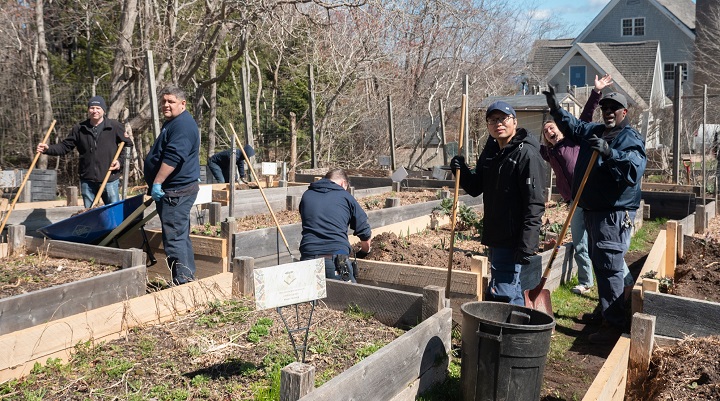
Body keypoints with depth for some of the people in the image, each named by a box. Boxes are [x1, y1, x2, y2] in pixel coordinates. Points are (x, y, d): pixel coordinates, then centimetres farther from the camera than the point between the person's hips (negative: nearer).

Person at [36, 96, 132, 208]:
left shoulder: (114, 126, 0)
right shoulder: (79, 129, 7)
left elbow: (128, 145, 5)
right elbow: (65, 146, 10)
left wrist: (120, 161, -8)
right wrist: (48, 149, -6)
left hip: (109, 179, -3)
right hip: (87, 181, 3)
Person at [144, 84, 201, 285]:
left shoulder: (183, 125, -16)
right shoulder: (172, 123, 20)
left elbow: (172, 158, -27)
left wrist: (157, 183, -26)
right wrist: (156, 185, 29)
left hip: (176, 192, -11)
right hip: (174, 191, 11)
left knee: (174, 238, -10)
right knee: (181, 236, 15)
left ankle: (183, 282, -7)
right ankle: (189, 280, 23)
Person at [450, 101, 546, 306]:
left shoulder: (527, 154, -16)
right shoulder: (490, 151, 11)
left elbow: (535, 204, -21)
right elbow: (476, 187, 19)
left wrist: (526, 245, -25)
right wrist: (461, 171, -1)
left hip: (513, 240, -9)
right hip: (495, 237, 9)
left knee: (501, 294, -9)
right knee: (511, 291, 20)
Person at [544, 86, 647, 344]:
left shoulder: (630, 138, -11)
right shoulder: (594, 131, 13)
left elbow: (634, 169, -27)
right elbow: (572, 126, 31)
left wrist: (609, 153, -38)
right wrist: (555, 108, 22)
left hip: (614, 214, -9)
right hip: (593, 211, 9)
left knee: (609, 267, -10)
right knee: (599, 264, 19)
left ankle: (615, 325, -4)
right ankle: (605, 312, 35)